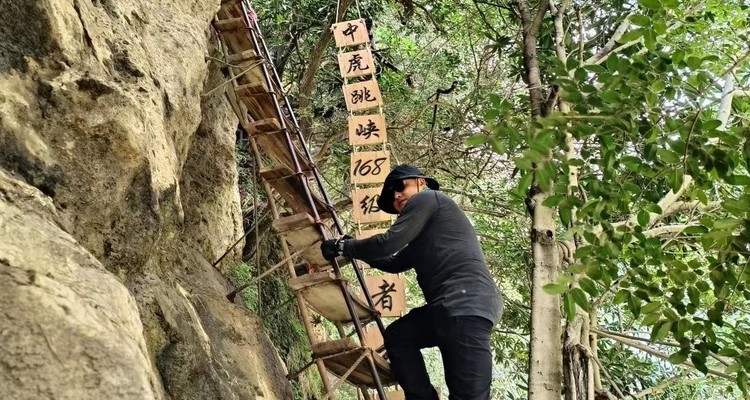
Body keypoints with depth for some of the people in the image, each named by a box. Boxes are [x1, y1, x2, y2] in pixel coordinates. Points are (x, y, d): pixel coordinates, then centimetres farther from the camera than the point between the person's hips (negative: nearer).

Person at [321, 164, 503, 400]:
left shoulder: (427, 199, 4)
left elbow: (389, 243, -5)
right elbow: (395, 263, 38)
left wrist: (342, 246, 7)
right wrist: (353, 248, 32)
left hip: (467, 304, -10)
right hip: (452, 304, 10)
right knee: (397, 335, 16)